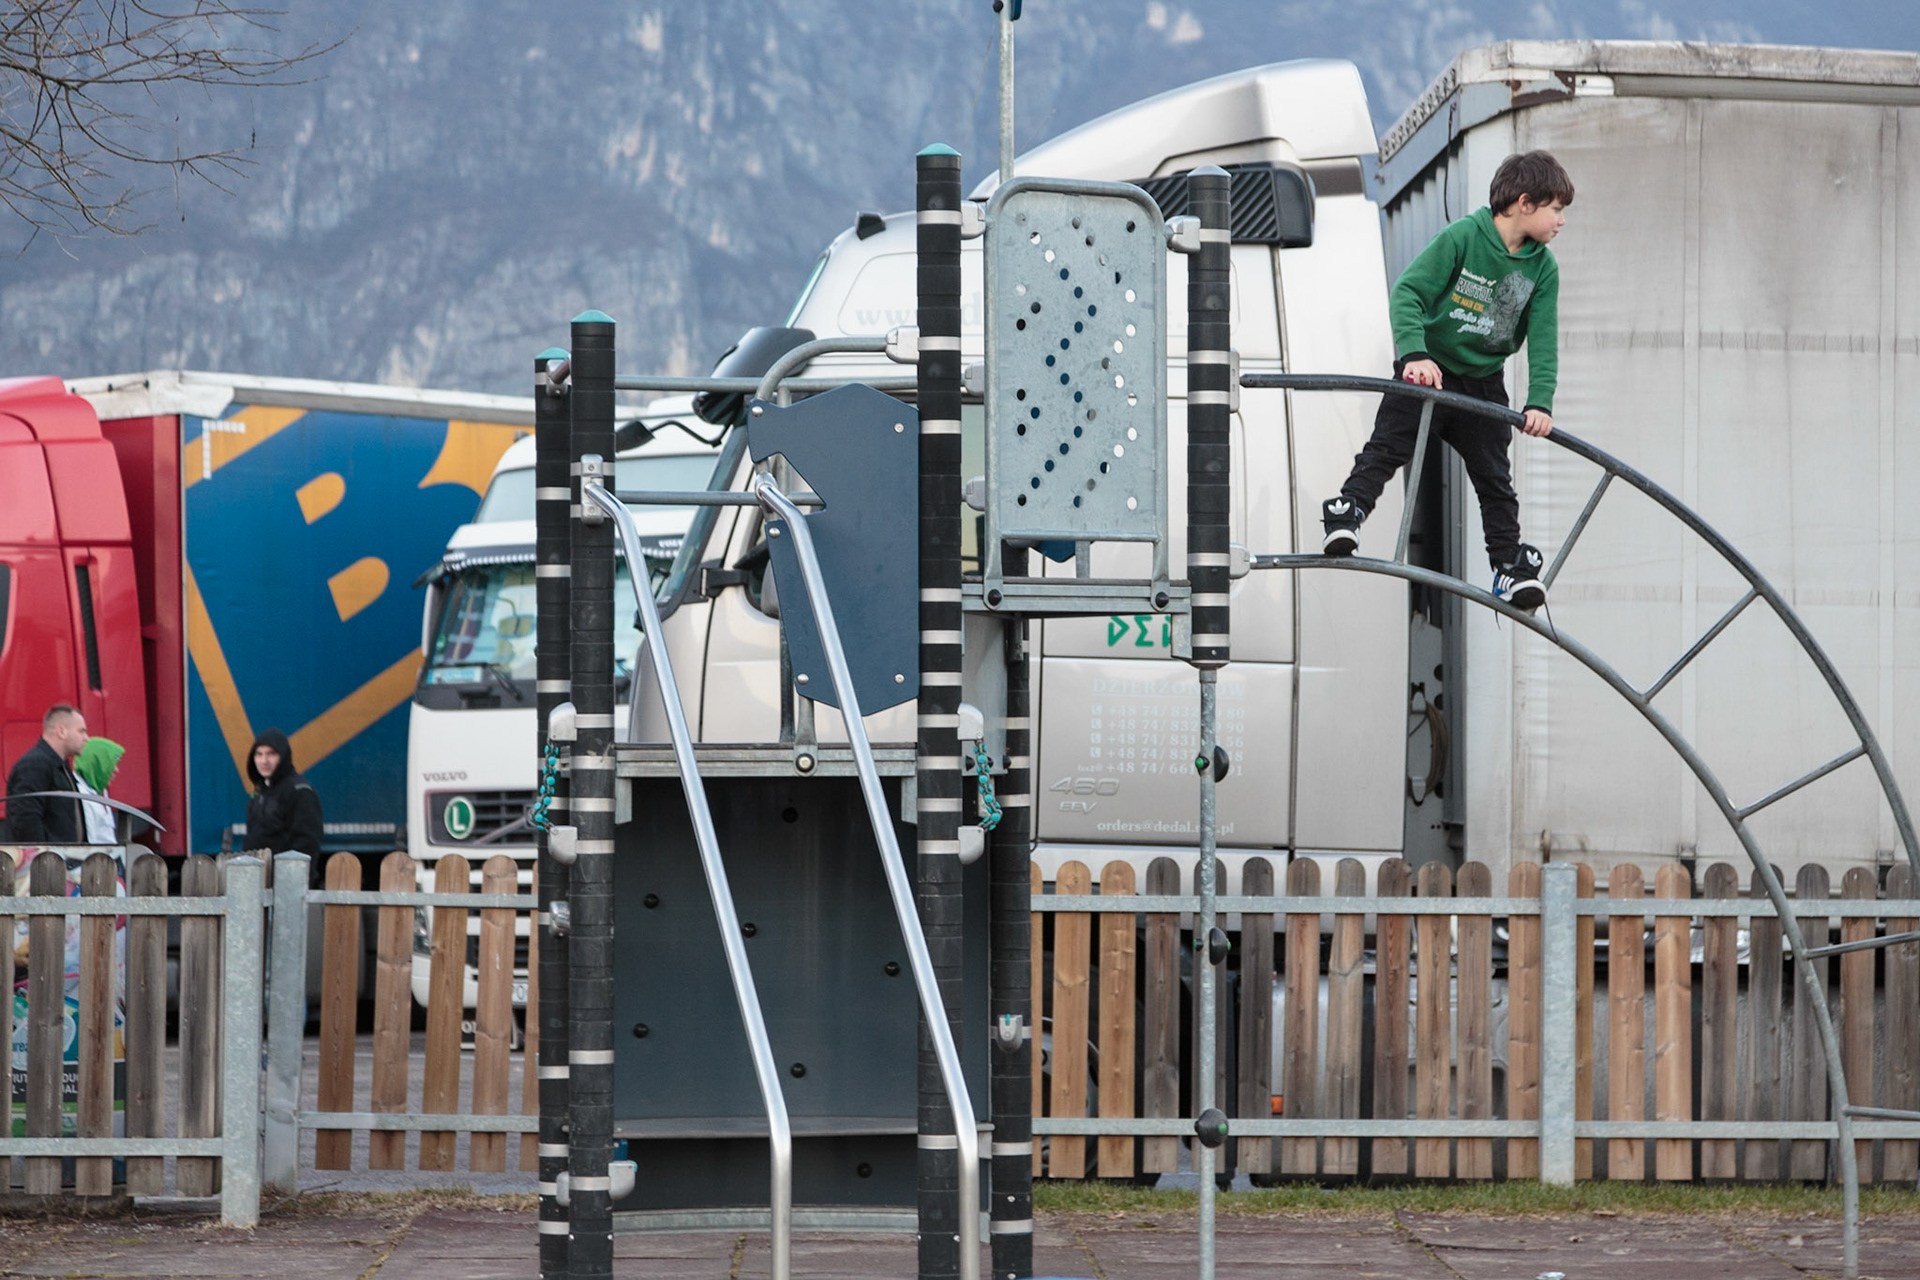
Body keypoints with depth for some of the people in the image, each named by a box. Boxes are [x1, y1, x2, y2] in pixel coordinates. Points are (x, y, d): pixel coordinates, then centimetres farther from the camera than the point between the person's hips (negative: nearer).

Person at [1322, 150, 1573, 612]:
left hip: (1483, 383, 3)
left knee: (1495, 478, 4)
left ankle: (1511, 566, 8)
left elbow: (1543, 340, -8)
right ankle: (1346, 514, -10)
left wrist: (1540, 403, -20)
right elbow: (1408, 291, -22)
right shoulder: (1462, 238, -18)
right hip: (1429, 371, -3)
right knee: (1387, 448, -14)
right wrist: (1414, 354, -34)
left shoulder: (1542, 269, -5)